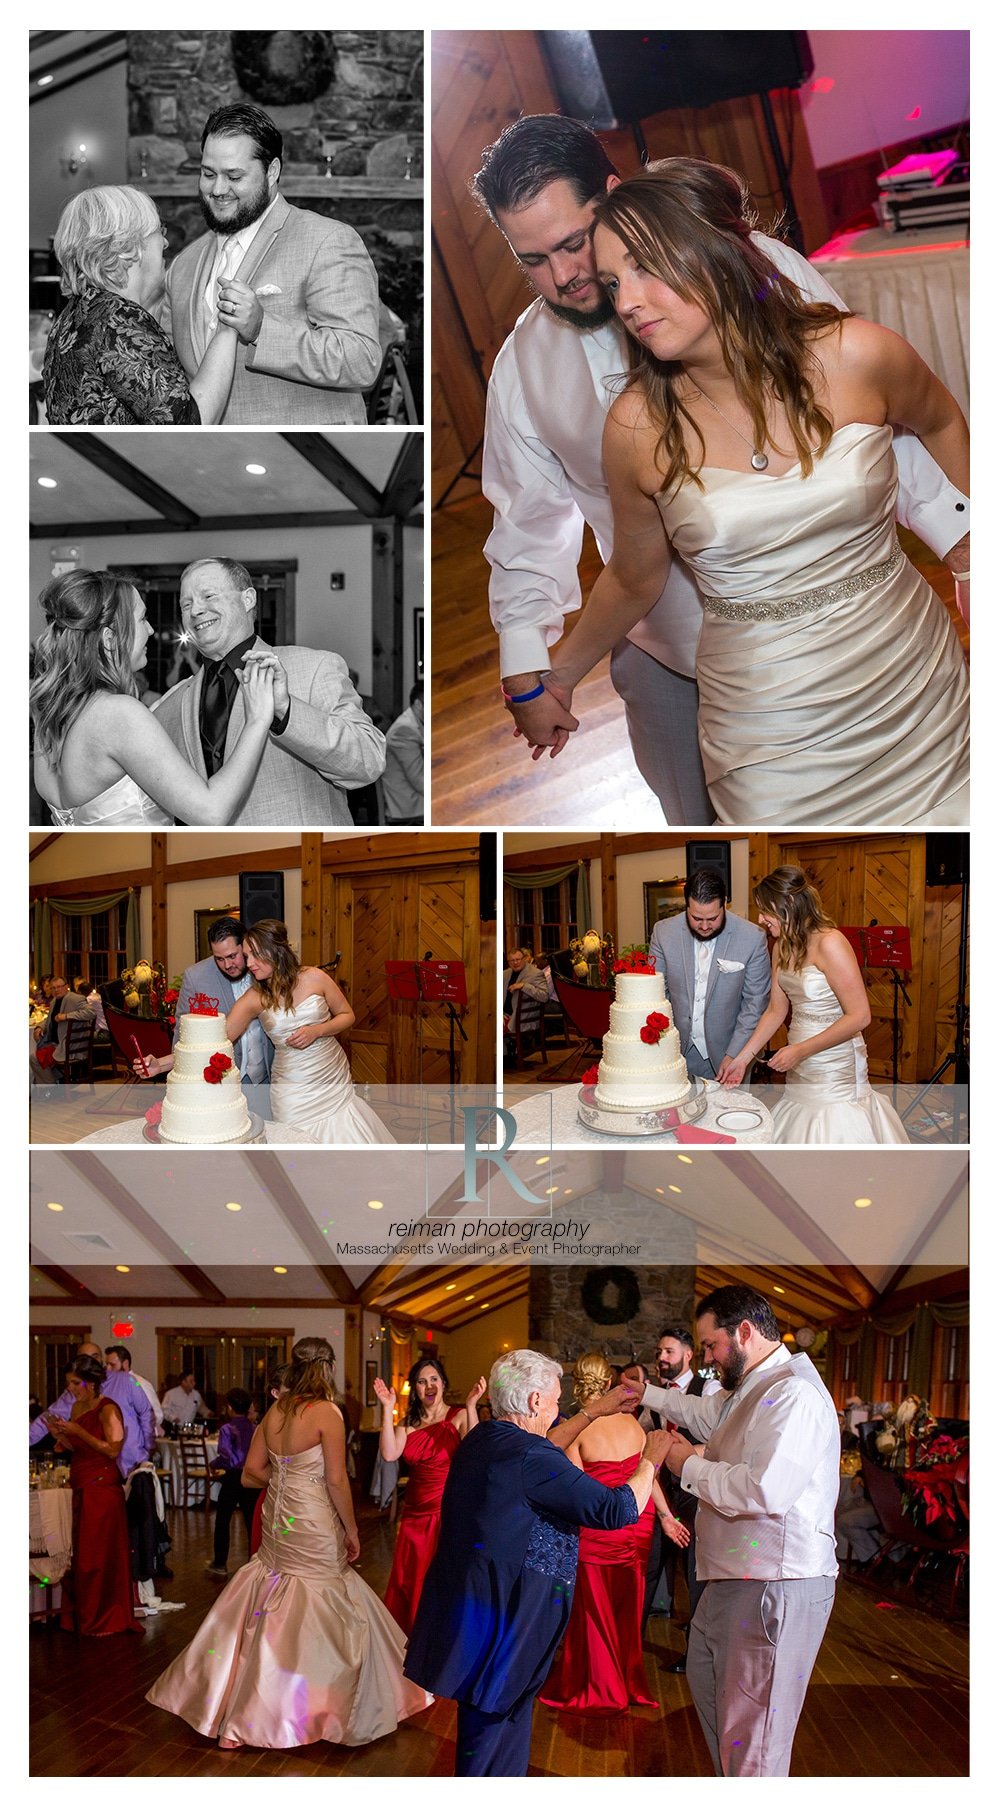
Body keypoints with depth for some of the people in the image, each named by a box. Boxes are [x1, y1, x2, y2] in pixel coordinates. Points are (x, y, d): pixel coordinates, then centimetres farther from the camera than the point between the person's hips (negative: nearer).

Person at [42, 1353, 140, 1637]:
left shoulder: (108, 1409, -11)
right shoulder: (76, 1407, 11)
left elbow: (113, 1449, -19)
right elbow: (76, 1449, 15)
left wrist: (78, 1431, -18)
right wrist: (60, 1436, -3)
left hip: (102, 1488, -7)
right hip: (79, 1486, 7)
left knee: (97, 1555, -2)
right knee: (76, 1553, 7)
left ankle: (101, 1621, 8)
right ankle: (78, 1616, 17)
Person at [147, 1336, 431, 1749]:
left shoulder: (274, 1411, 2)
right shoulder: (326, 1412, -15)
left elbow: (252, 1472, 8)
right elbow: (336, 1480, -15)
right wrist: (351, 1530, -5)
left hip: (276, 1525, 6)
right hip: (314, 1529, -6)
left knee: (269, 1615, 17)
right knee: (326, 1618, 7)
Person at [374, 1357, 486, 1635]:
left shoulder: (459, 1417, -4)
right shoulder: (408, 1424, 9)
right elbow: (389, 1454, -10)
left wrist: (471, 1407, -28)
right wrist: (388, 1409, -12)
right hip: (415, 1515, 5)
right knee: (410, 1588, 11)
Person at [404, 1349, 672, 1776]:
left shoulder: (481, 1438, 5)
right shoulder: (528, 1459, -23)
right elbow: (616, 1511, -19)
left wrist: (593, 1412, 28)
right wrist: (650, 1462, -3)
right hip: (502, 1617, -10)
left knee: (507, 1713, 21)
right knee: (491, 1729, 1)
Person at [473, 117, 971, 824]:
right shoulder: (522, 363, -1)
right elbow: (529, 520, 8)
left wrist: (951, 526, -11)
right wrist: (526, 671, 8)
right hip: (665, 656, 3)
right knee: (702, 819, 14)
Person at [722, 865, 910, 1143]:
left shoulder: (829, 943, -18)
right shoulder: (782, 946, 8)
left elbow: (860, 1016, -21)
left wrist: (801, 1051, -21)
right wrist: (743, 1058, 7)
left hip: (835, 1066, -8)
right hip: (799, 1071, 8)